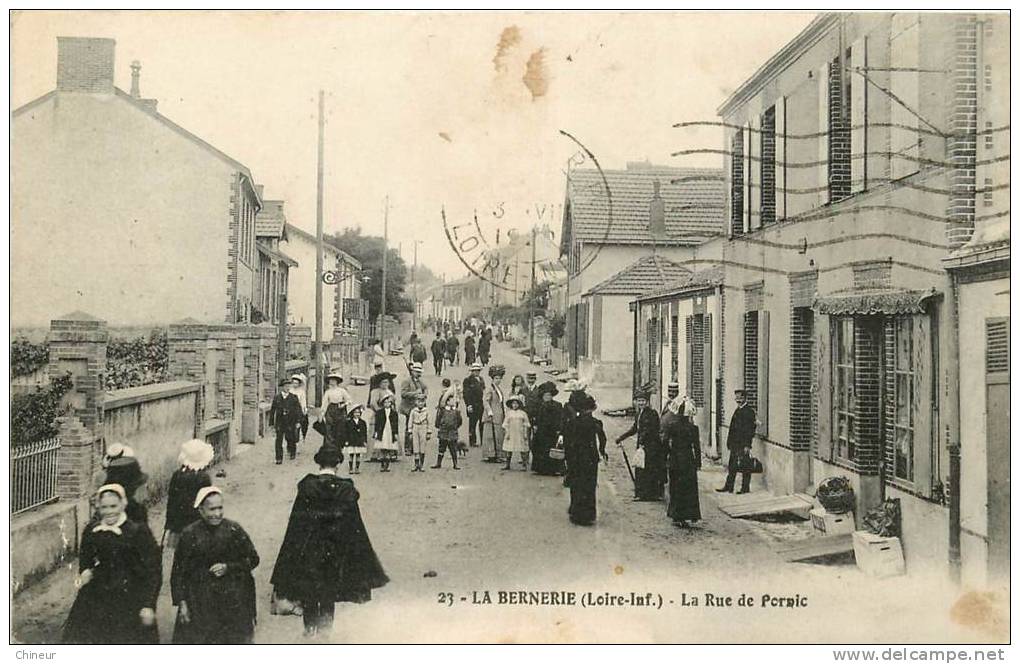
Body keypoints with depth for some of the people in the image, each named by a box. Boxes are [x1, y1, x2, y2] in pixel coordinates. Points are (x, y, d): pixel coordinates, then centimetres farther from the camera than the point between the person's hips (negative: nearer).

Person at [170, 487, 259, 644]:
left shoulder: (233, 530, -5)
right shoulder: (190, 535, -5)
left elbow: (253, 559, 3)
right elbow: (178, 572, 1)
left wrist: (228, 567, -11)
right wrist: (182, 603, -3)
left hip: (233, 601, 0)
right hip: (200, 600, 0)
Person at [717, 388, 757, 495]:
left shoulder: (749, 411, -12)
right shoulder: (738, 410, 14)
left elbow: (750, 429, -15)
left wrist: (747, 445, -18)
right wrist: (730, 442, 15)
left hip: (743, 444, -8)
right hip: (735, 443, 8)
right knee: (732, 466, 11)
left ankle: (745, 488, 10)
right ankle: (728, 487, 16)